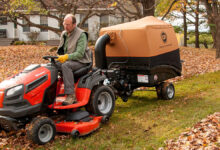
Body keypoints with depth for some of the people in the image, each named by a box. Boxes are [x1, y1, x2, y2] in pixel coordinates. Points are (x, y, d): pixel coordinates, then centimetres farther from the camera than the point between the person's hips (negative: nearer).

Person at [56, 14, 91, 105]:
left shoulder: (81, 35, -11)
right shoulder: (64, 34, 13)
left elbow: (80, 54, -20)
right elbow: (61, 50, 22)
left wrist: (67, 56, -32)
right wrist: (61, 57, 0)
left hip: (80, 61, -7)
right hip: (67, 60, 7)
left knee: (65, 65, -36)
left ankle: (71, 95, -35)